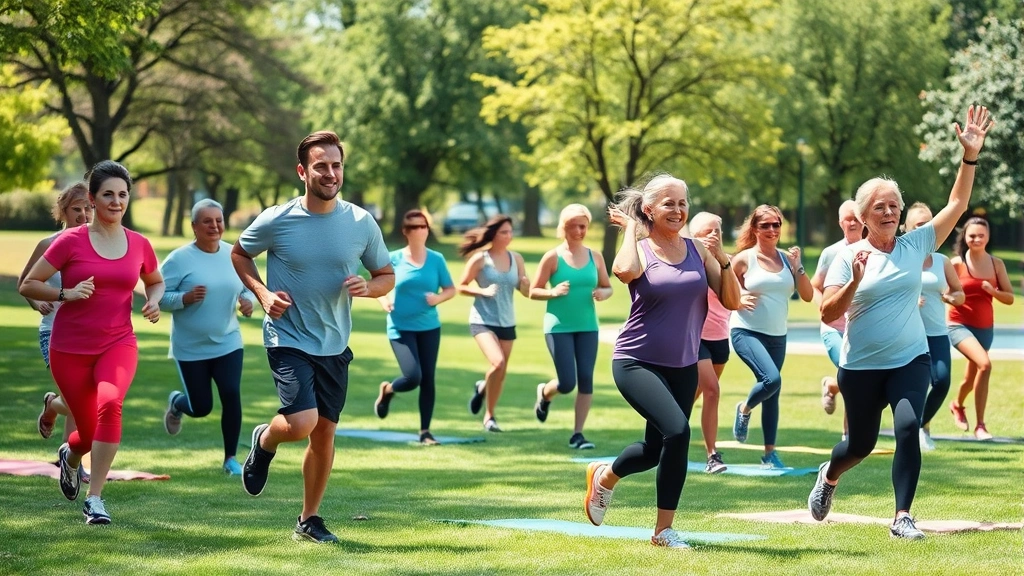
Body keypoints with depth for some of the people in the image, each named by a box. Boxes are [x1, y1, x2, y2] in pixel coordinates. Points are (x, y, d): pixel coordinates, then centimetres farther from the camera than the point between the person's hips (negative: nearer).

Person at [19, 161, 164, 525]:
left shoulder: (139, 245, 2)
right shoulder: (70, 242, -7)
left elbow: (155, 281, 23)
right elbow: (28, 286, -5)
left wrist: (154, 301, 1)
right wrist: (66, 294, -20)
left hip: (118, 344, 1)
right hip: (70, 349, -1)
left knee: (110, 403, -30)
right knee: (90, 433, 5)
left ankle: (94, 499, -23)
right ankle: (70, 455, 46)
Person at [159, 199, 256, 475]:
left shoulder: (234, 255, 1)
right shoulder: (180, 259, -12)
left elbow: (250, 287, 13)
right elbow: (158, 295, -13)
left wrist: (248, 301, -10)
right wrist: (185, 298, -30)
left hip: (228, 343, 3)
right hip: (191, 348, -3)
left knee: (232, 395, -12)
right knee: (201, 408, 4)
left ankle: (230, 458, 2)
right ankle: (176, 403, 42)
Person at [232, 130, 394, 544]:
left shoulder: (361, 223, -4)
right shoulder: (276, 221, -11)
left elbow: (387, 275, 8)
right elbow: (239, 253, 8)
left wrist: (367, 287, -15)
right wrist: (262, 294, -8)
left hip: (334, 345, 4)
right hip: (288, 339, -4)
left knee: (324, 433, 9)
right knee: (301, 423, -21)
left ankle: (309, 521, 26)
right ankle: (264, 441, 15)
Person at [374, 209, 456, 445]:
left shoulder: (436, 259, 1)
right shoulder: (394, 259, -2)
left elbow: (451, 289, 5)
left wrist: (439, 298, -16)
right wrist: (384, 302, -12)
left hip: (429, 328, 3)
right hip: (401, 328, -2)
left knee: (427, 379, 3)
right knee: (413, 377, -16)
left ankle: (425, 431, 12)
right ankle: (387, 391, 19)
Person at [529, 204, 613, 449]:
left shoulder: (595, 257, 6)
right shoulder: (553, 257, -4)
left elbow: (607, 287, 14)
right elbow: (533, 291, -3)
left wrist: (603, 293, -9)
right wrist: (554, 292, -22)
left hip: (588, 327, 4)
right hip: (559, 327, -3)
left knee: (586, 379, -4)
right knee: (567, 383, -7)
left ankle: (578, 434, 6)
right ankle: (544, 393, 29)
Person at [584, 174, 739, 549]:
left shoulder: (698, 251, 4)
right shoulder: (640, 250, -7)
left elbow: (731, 301, 0)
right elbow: (624, 272, -32)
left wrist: (722, 258, -13)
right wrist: (631, 229, -16)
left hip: (683, 366, 6)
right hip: (638, 362, -6)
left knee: (657, 448, 12)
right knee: (677, 430, -24)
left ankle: (604, 477, 43)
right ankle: (664, 530, -9)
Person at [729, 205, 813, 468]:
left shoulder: (786, 258, 6)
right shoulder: (744, 259, -5)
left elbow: (808, 296, 3)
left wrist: (797, 267, -9)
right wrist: (739, 300, -18)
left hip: (777, 336, 5)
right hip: (747, 331, -5)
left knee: (773, 394, 9)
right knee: (772, 379, -24)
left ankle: (770, 453, 19)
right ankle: (744, 410, 7)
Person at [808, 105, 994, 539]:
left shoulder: (916, 244, 0)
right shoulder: (847, 258, -7)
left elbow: (956, 205, -1)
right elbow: (828, 314, -11)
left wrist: (970, 156, -12)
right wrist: (855, 282, -27)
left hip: (911, 360, 1)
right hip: (861, 366, -1)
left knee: (908, 427, -22)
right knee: (861, 443, 12)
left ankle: (902, 517, -15)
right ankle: (829, 476, 47)